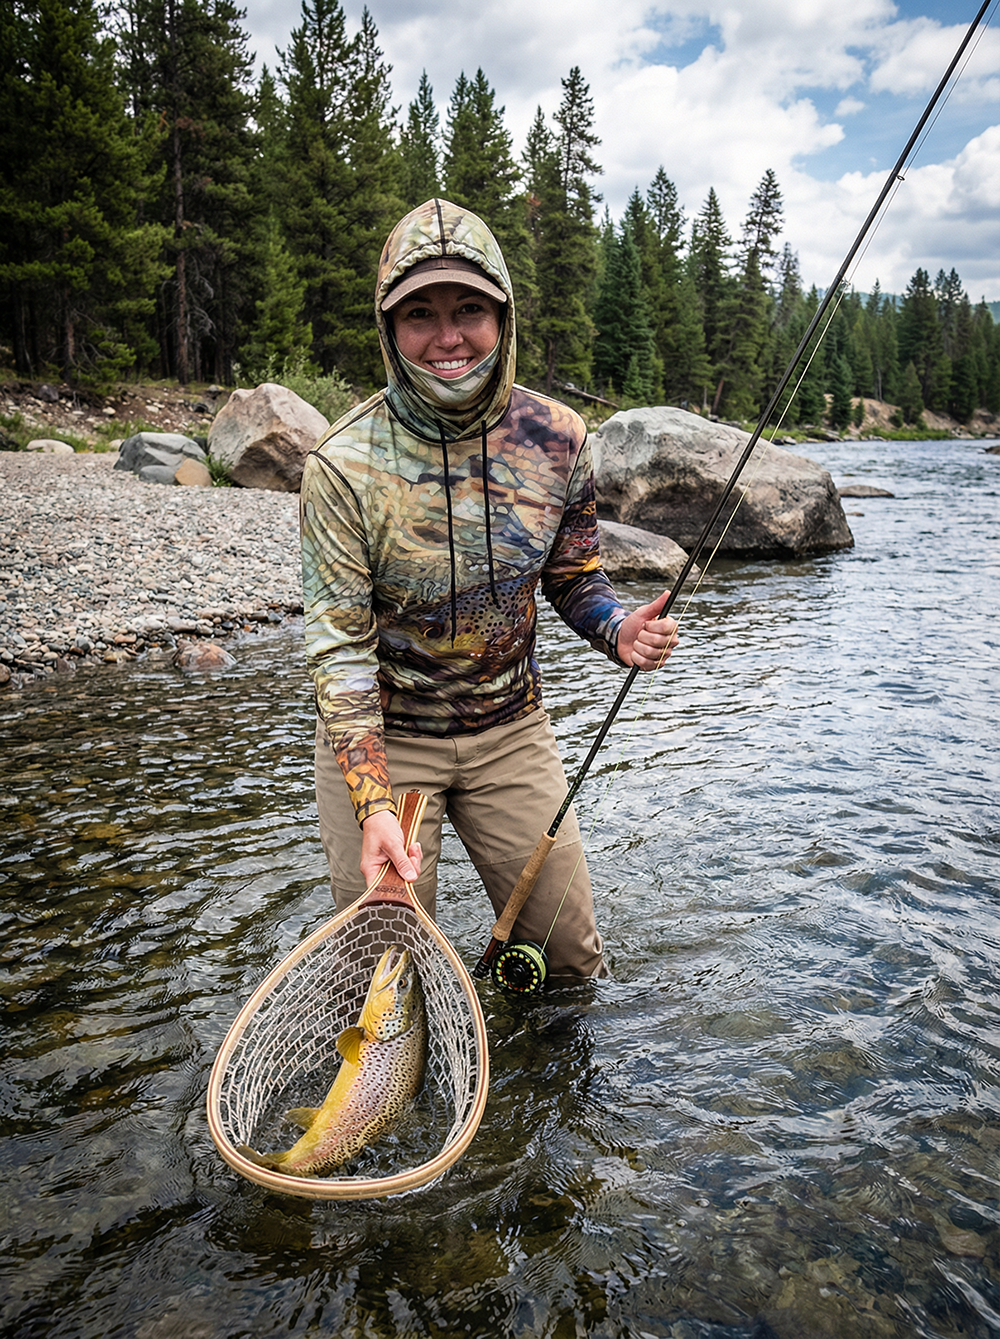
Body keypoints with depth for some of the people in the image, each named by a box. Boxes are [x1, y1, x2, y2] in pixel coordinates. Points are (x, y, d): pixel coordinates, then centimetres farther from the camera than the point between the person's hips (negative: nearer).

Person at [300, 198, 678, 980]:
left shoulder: (557, 440, -9)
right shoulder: (343, 466, -19)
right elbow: (339, 647, -17)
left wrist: (617, 629, -16)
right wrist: (373, 804, -25)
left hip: (510, 729, 3)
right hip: (380, 737, -3)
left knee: (572, 958, 12)